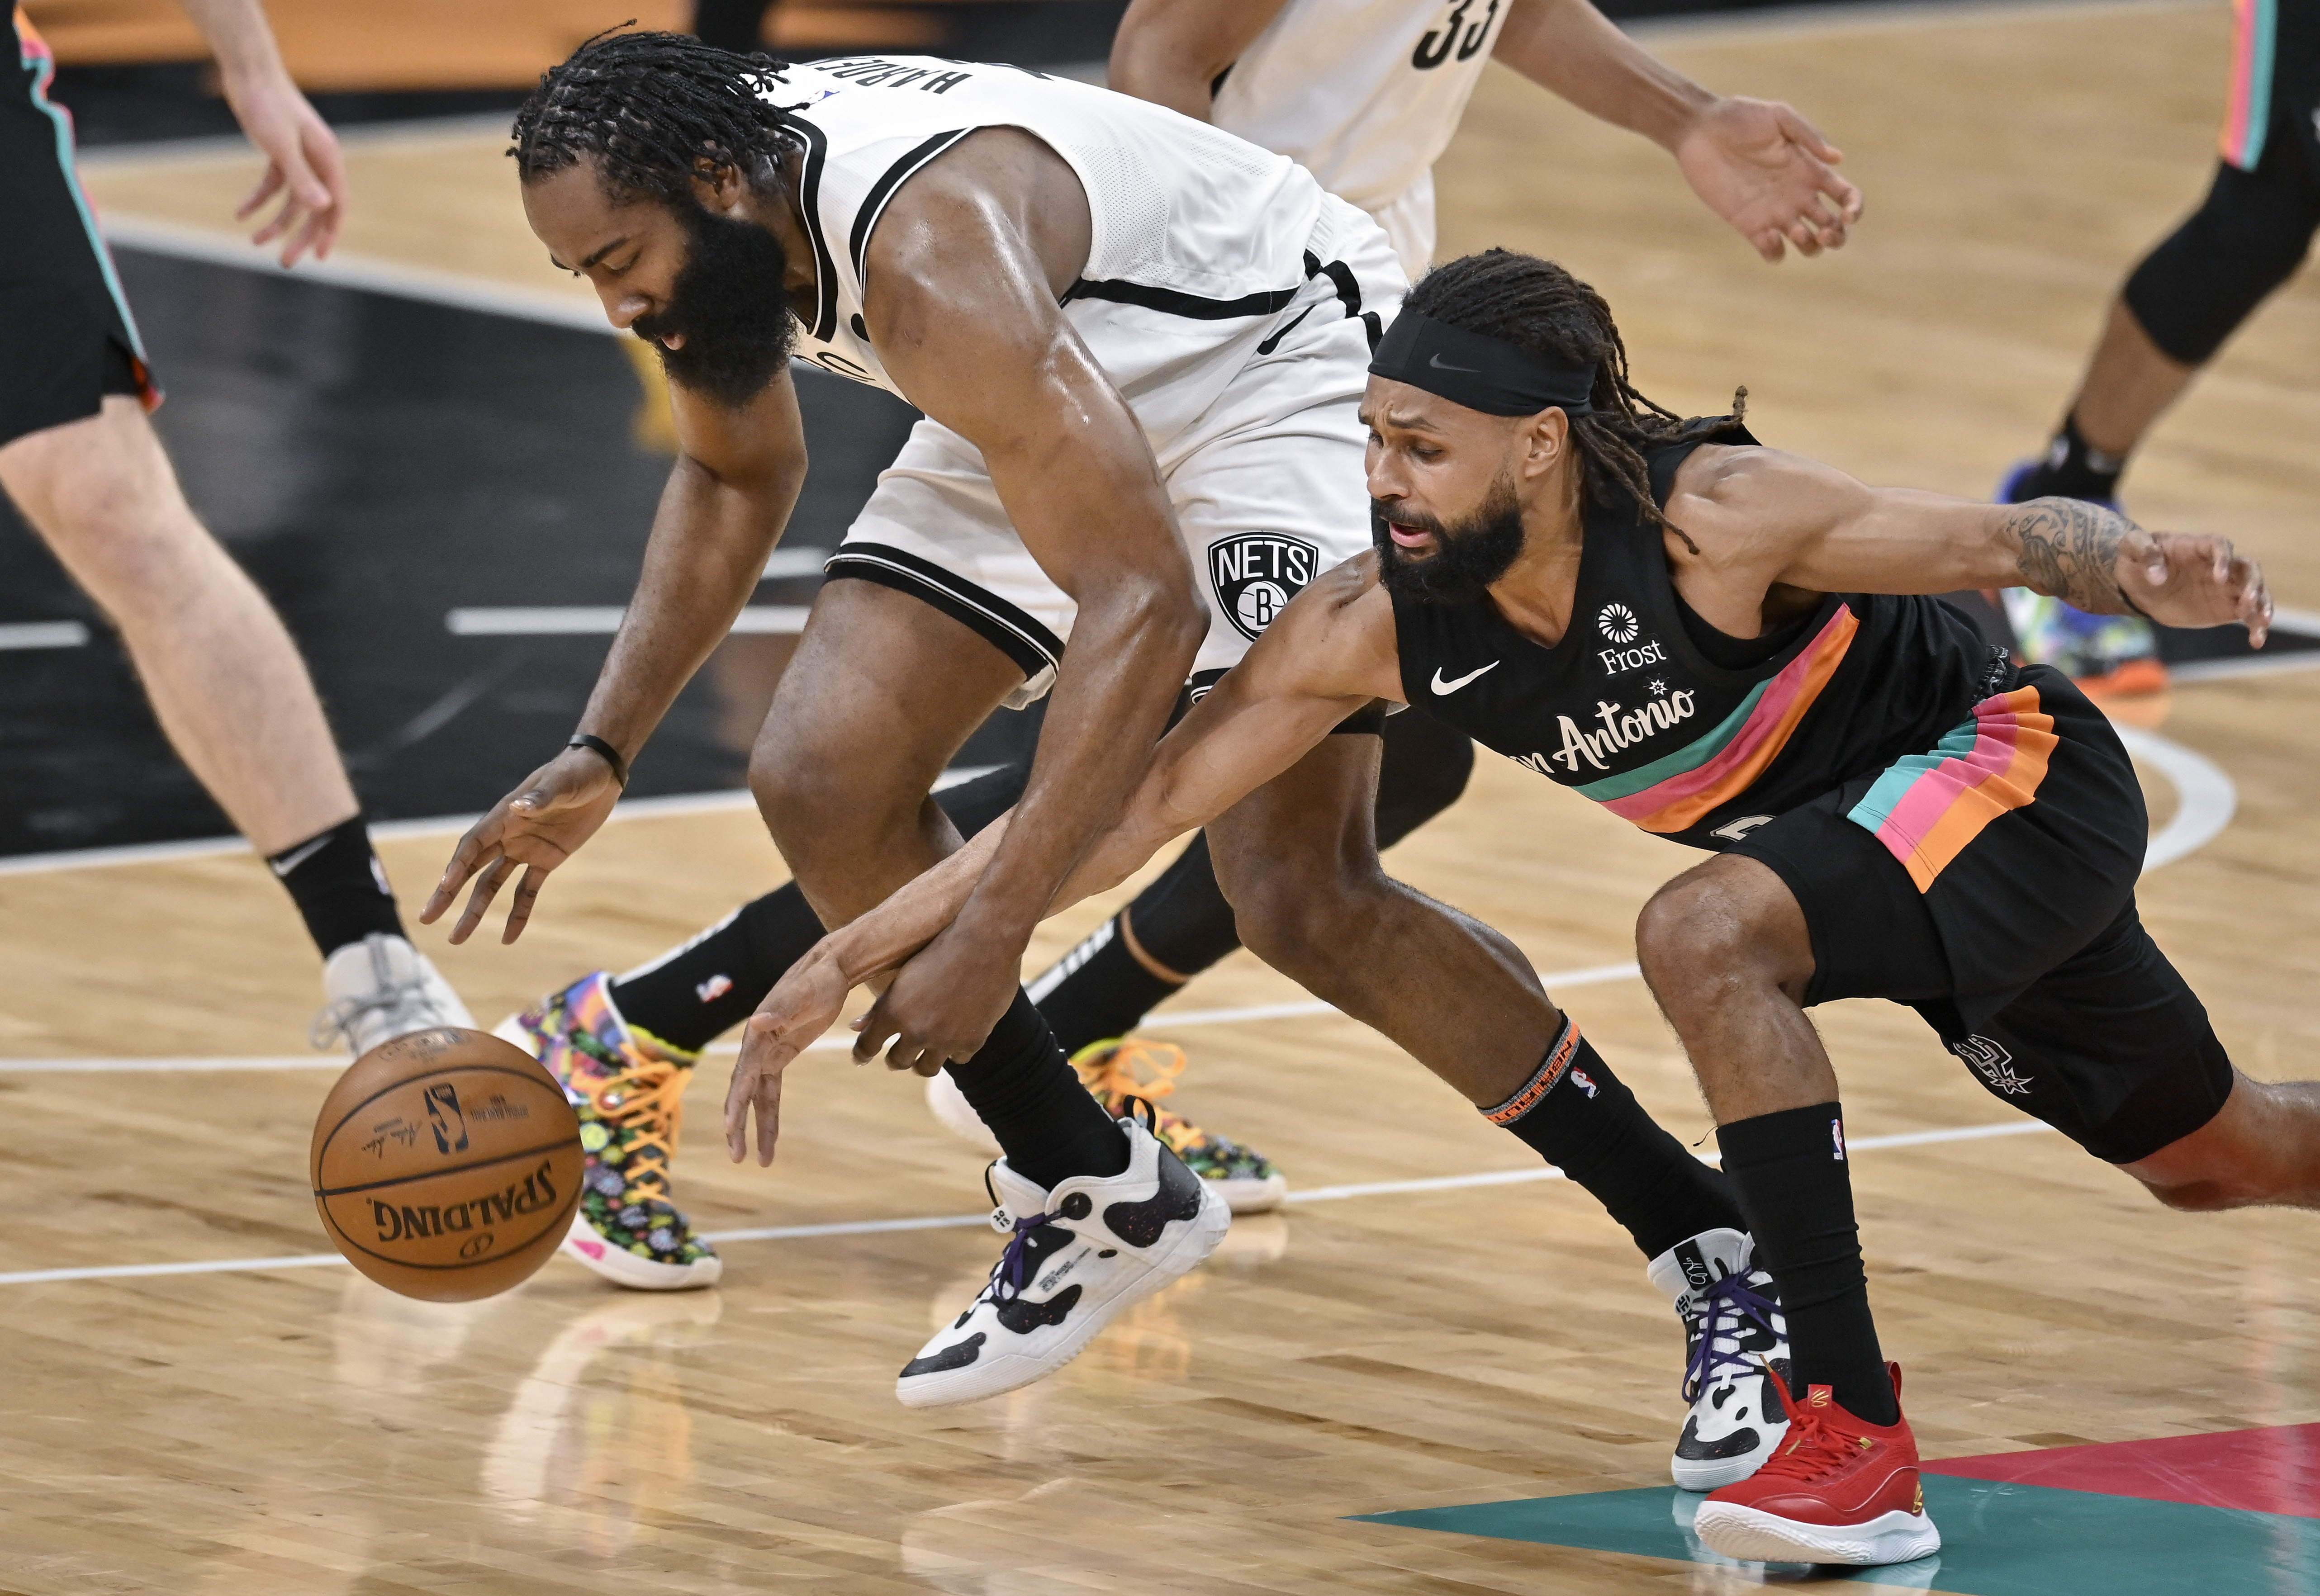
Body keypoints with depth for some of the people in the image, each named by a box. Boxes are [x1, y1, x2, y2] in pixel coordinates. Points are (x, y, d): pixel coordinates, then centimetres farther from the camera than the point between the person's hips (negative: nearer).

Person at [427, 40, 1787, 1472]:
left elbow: (1144, 608, -43)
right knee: (824, 779, -9)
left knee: (1302, 895, -22)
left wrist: (992, 933, -46)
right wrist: (603, 753, 2)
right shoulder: (706, 210, -11)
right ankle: (1097, 1200, 9)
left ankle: (1715, 1252, -8)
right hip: (1080, 393, 8)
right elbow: (740, 472, 12)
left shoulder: (930, 255, -38)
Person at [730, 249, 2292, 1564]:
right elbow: (1135, 797, -14)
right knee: (2209, 1155, 22)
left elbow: (2021, 537, -28)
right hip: (1858, 832, 7)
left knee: (1707, 935, -32)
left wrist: (2141, 565, -50)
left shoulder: (1711, 515, -33)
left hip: (2020, 764, -7)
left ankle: (1858, 1442, -27)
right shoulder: (1376, 626, -17)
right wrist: (850, 956, -17)